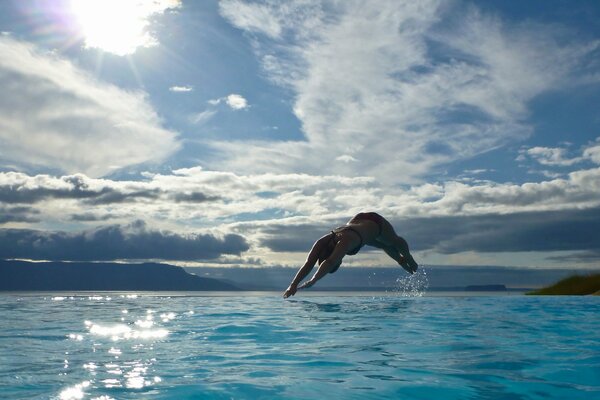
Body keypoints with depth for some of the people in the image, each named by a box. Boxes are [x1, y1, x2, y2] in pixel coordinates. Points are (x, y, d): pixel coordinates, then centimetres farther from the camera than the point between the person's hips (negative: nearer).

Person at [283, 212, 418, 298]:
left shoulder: (344, 242, -50)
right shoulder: (322, 242, -32)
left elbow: (330, 263, -63)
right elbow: (308, 264, -38)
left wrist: (312, 281, -70)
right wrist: (293, 285, -49)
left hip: (375, 223, -6)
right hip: (359, 220, 6)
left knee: (395, 242, 27)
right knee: (383, 246, 33)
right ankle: (401, 260, 63)